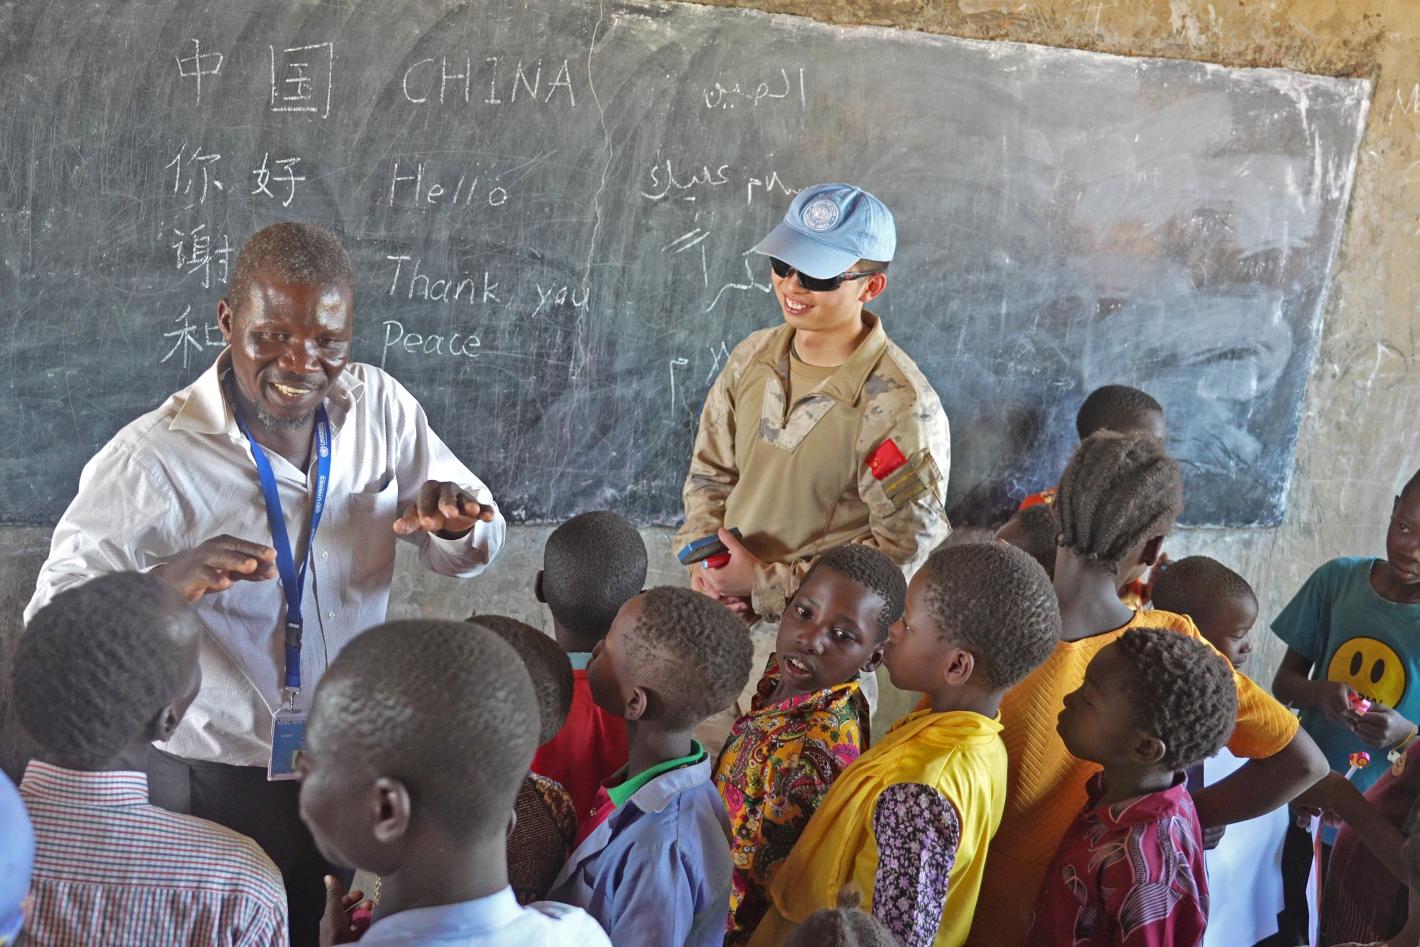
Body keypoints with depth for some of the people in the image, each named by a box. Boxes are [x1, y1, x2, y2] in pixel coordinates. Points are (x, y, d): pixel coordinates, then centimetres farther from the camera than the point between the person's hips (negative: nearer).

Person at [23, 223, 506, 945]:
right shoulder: (153, 459, -20)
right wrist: (163, 582, -43)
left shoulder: (380, 408, -7)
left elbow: (467, 554, 1)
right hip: (209, 783, -4)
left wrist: (454, 521, -23)